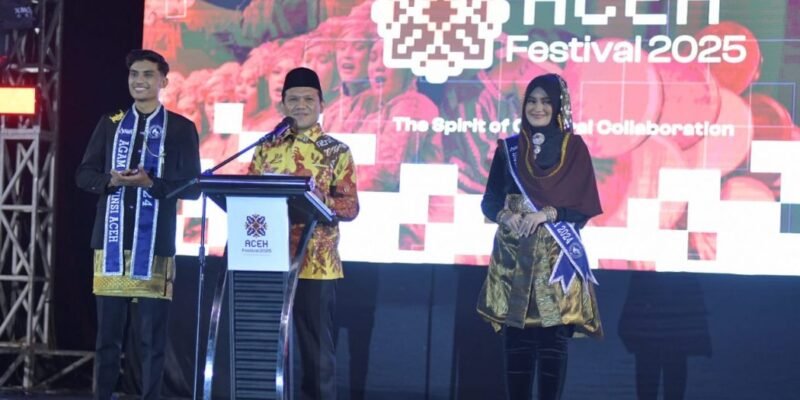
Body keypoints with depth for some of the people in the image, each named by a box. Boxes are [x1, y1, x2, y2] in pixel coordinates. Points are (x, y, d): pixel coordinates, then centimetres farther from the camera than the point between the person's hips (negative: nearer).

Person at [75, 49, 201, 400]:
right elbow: (84, 174, 10)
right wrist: (111, 180, -10)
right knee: (107, 332, 6)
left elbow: (191, 187, -1)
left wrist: (151, 183, -16)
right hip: (112, 242, 2)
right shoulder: (110, 123, 13)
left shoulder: (182, 128, 4)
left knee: (153, 336, 1)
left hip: (155, 245, -2)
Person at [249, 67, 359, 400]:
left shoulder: (337, 152, 3)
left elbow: (350, 207, -2)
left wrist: (317, 198, -21)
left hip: (315, 266, -3)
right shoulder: (267, 149, 12)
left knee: (317, 350, 1)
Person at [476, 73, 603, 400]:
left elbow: (586, 206, -1)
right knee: (517, 337, 1)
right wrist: (505, 215, -12)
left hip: (557, 257, -2)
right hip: (514, 256, 2)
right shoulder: (508, 149, 10)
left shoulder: (574, 148, 3)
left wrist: (548, 213, -15)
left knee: (553, 337, -4)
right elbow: (489, 202, 9)